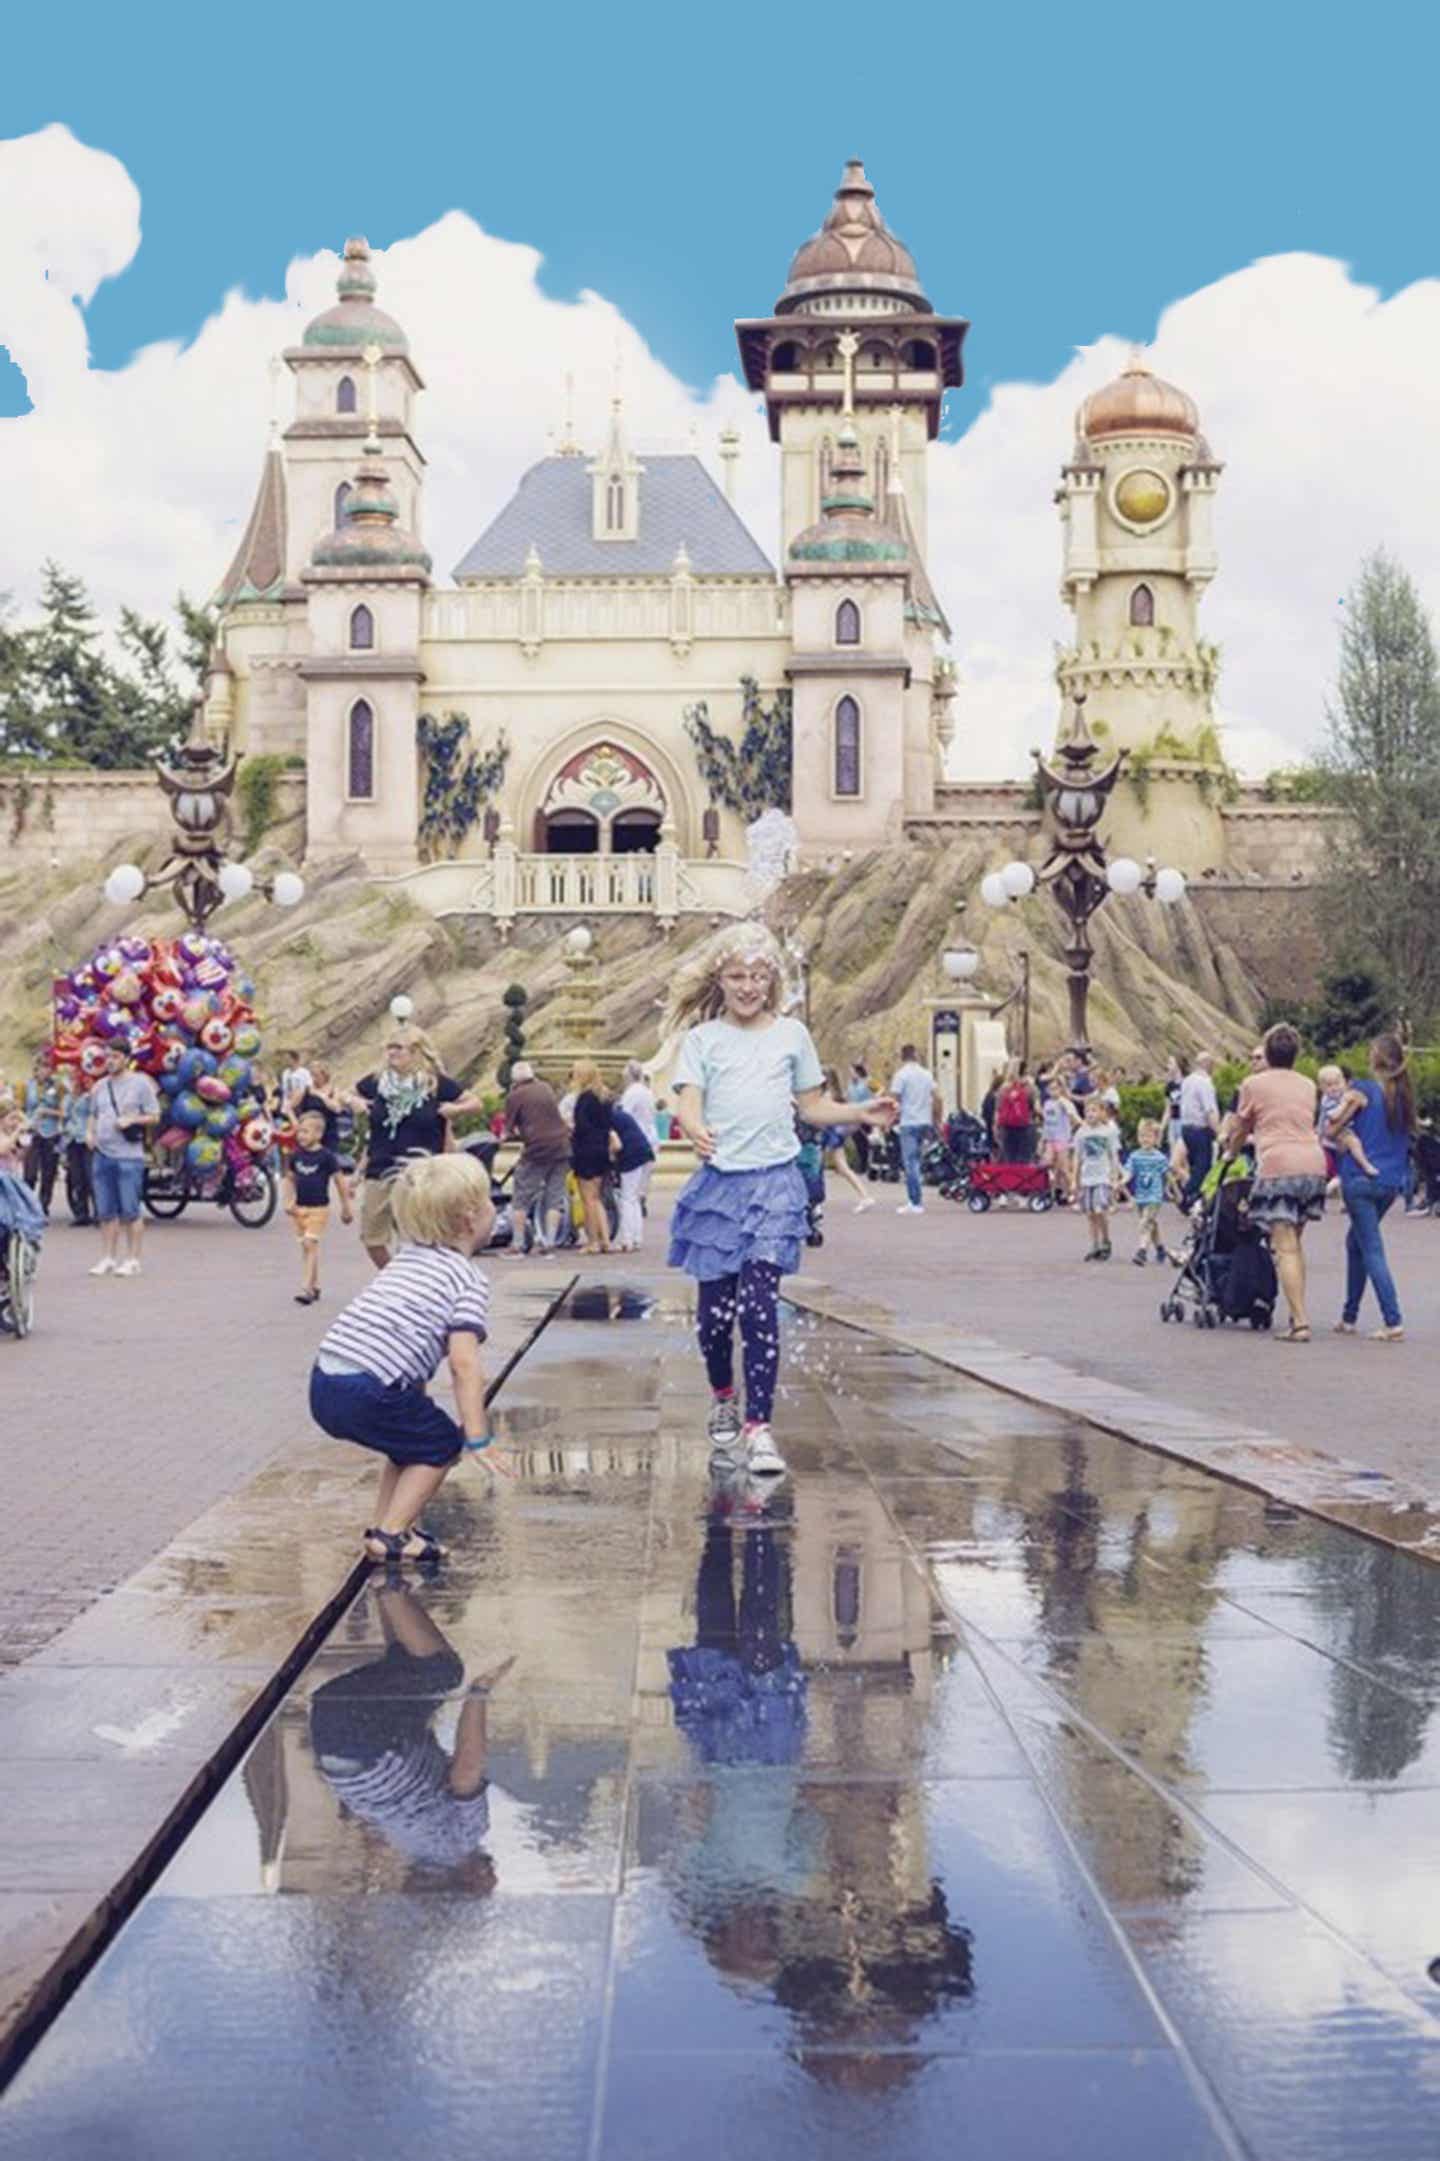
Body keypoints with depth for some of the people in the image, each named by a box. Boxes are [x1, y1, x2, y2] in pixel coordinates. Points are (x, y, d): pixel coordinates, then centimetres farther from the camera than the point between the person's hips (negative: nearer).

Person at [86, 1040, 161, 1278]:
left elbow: (154, 1116, -1)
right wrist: (89, 1131, 5)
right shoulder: (100, 1086, 15)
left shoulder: (140, 1083, 0)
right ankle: (107, 1258, 14)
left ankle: (132, 1260, 2)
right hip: (101, 1155, 5)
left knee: (129, 1211, -4)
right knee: (105, 1212, 8)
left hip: (129, 1156, -5)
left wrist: (131, 1120, -15)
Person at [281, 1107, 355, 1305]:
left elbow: (340, 1181, -4)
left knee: (311, 1244, -14)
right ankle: (314, 1285, 23)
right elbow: (290, 1179, 14)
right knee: (306, 1247, 11)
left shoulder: (326, 1156, -10)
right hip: (299, 1208, 5)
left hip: (318, 1209, -5)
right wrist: (288, 1201, 0)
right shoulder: (296, 1155, 3)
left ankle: (306, 1288, -16)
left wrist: (346, 1207, 1)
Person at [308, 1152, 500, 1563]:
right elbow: (463, 1363, -13)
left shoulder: (405, 1258, 21)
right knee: (440, 1445, 14)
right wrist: (477, 1438, -14)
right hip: (369, 1391, -8)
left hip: (323, 1384, 8)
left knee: (411, 1440, 28)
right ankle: (390, 1534, 6)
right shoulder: (470, 1282, -3)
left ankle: (385, 1523, 28)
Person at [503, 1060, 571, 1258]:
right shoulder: (546, 1088, 12)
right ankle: (549, 1242, 6)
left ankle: (517, 1244, 3)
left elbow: (510, 1130, 0)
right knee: (554, 1197, 9)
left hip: (536, 1151, -5)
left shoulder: (514, 1096, -2)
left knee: (521, 1198, 5)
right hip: (562, 1146, 5)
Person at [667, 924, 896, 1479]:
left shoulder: (791, 1034, 10)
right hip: (719, 1181, 1)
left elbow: (812, 1106, 15)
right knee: (715, 1308, 5)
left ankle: (758, 1427, -11)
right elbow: (688, 1101, -6)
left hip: (774, 1182, 0)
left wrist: (861, 1113, -1)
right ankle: (723, 1401, 32)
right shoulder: (702, 1038, 6)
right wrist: (695, 1131, -29)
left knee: (759, 1304, -13)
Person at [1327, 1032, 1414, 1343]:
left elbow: (1332, 1132, -7)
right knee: (1356, 1241, 21)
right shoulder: (1404, 1095, 8)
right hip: (1392, 1181, 6)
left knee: (1371, 1250, -5)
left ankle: (1393, 1323, -14)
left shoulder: (1361, 1091, -10)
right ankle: (1349, 1317, 25)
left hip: (1361, 1178, -6)